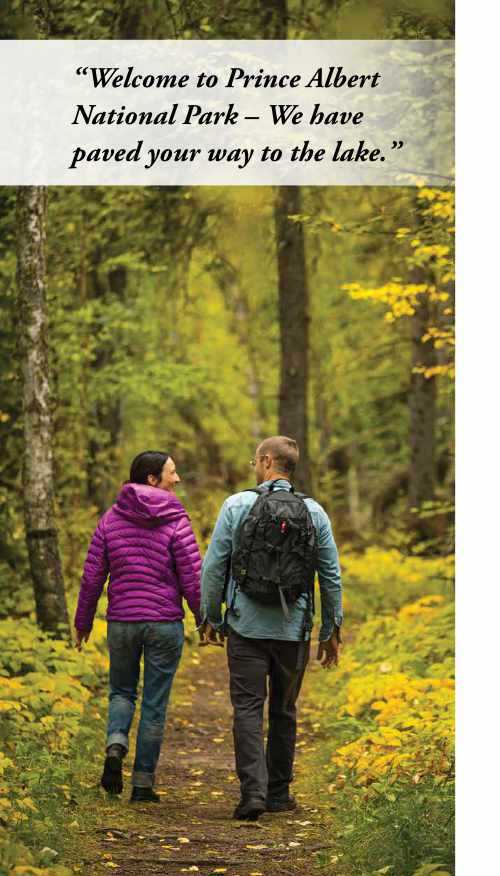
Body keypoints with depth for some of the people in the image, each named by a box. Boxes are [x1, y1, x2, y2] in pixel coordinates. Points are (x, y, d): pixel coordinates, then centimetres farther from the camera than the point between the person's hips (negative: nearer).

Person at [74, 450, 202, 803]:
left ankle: (116, 746, -8)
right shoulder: (175, 522, -8)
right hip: (165, 623, -3)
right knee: (155, 703, 7)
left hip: (121, 622, 3)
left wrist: (83, 622, 14)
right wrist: (206, 620, 1)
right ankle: (143, 783, 9)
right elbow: (192, 578, -10)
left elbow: (93, 575, 4)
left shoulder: (112, 518, 2)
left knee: (122, 691, 21)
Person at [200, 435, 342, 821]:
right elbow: (331, 576, 4)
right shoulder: (314, 513, 1)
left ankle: (253, 792, -14)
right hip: (294, 630, 2)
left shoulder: (237, 506, -4)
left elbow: (213, 566, -3)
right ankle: (279, 793, 20)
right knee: (284, 710, 14)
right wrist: (331, 631, 13)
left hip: (247, 627, -2)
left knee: (248, 709, -1)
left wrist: (211, 617, 9)